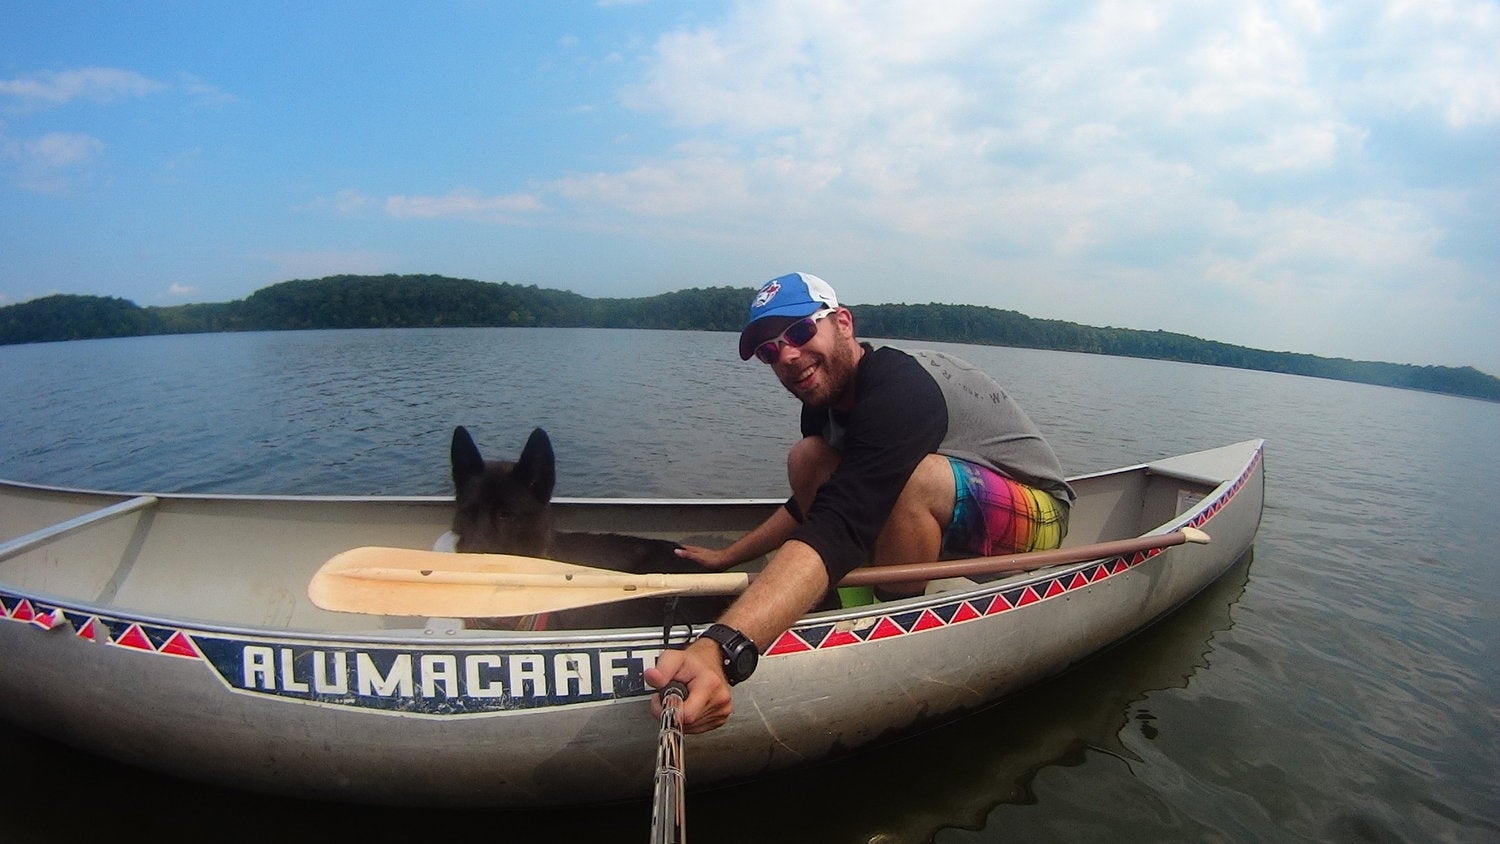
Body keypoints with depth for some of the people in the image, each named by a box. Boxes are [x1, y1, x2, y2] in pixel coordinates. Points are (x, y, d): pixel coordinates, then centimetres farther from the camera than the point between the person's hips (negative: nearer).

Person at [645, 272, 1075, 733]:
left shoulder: (899, 392, -32)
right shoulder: (829, 393, -4)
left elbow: (839, 528, -48)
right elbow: (811, 505, 14)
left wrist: (720, 649, -60)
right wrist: (728, 556, 11)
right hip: (957, 520, 8)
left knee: (914, 475, -37)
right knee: (809, 458, -4)